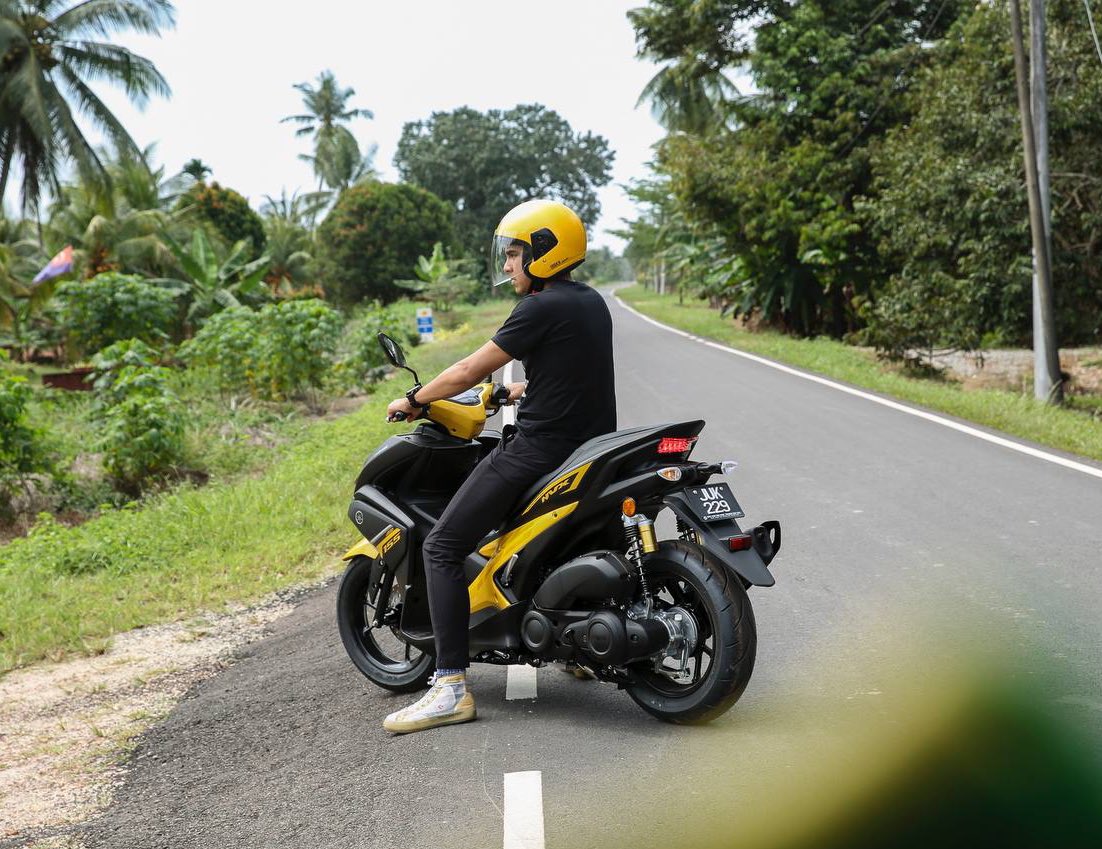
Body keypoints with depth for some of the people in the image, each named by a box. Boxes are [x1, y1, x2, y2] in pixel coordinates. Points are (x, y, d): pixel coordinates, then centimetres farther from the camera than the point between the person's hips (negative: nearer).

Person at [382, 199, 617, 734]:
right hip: (592, 444, 9)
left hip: (538, 448, -9)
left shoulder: (542, 308, -13)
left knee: (442, 547, -8)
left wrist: (413, 399, 3)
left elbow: (471, 371, -10)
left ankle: (451, 687, -15)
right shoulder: (591, 303, 13)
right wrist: (516, 390, 36)